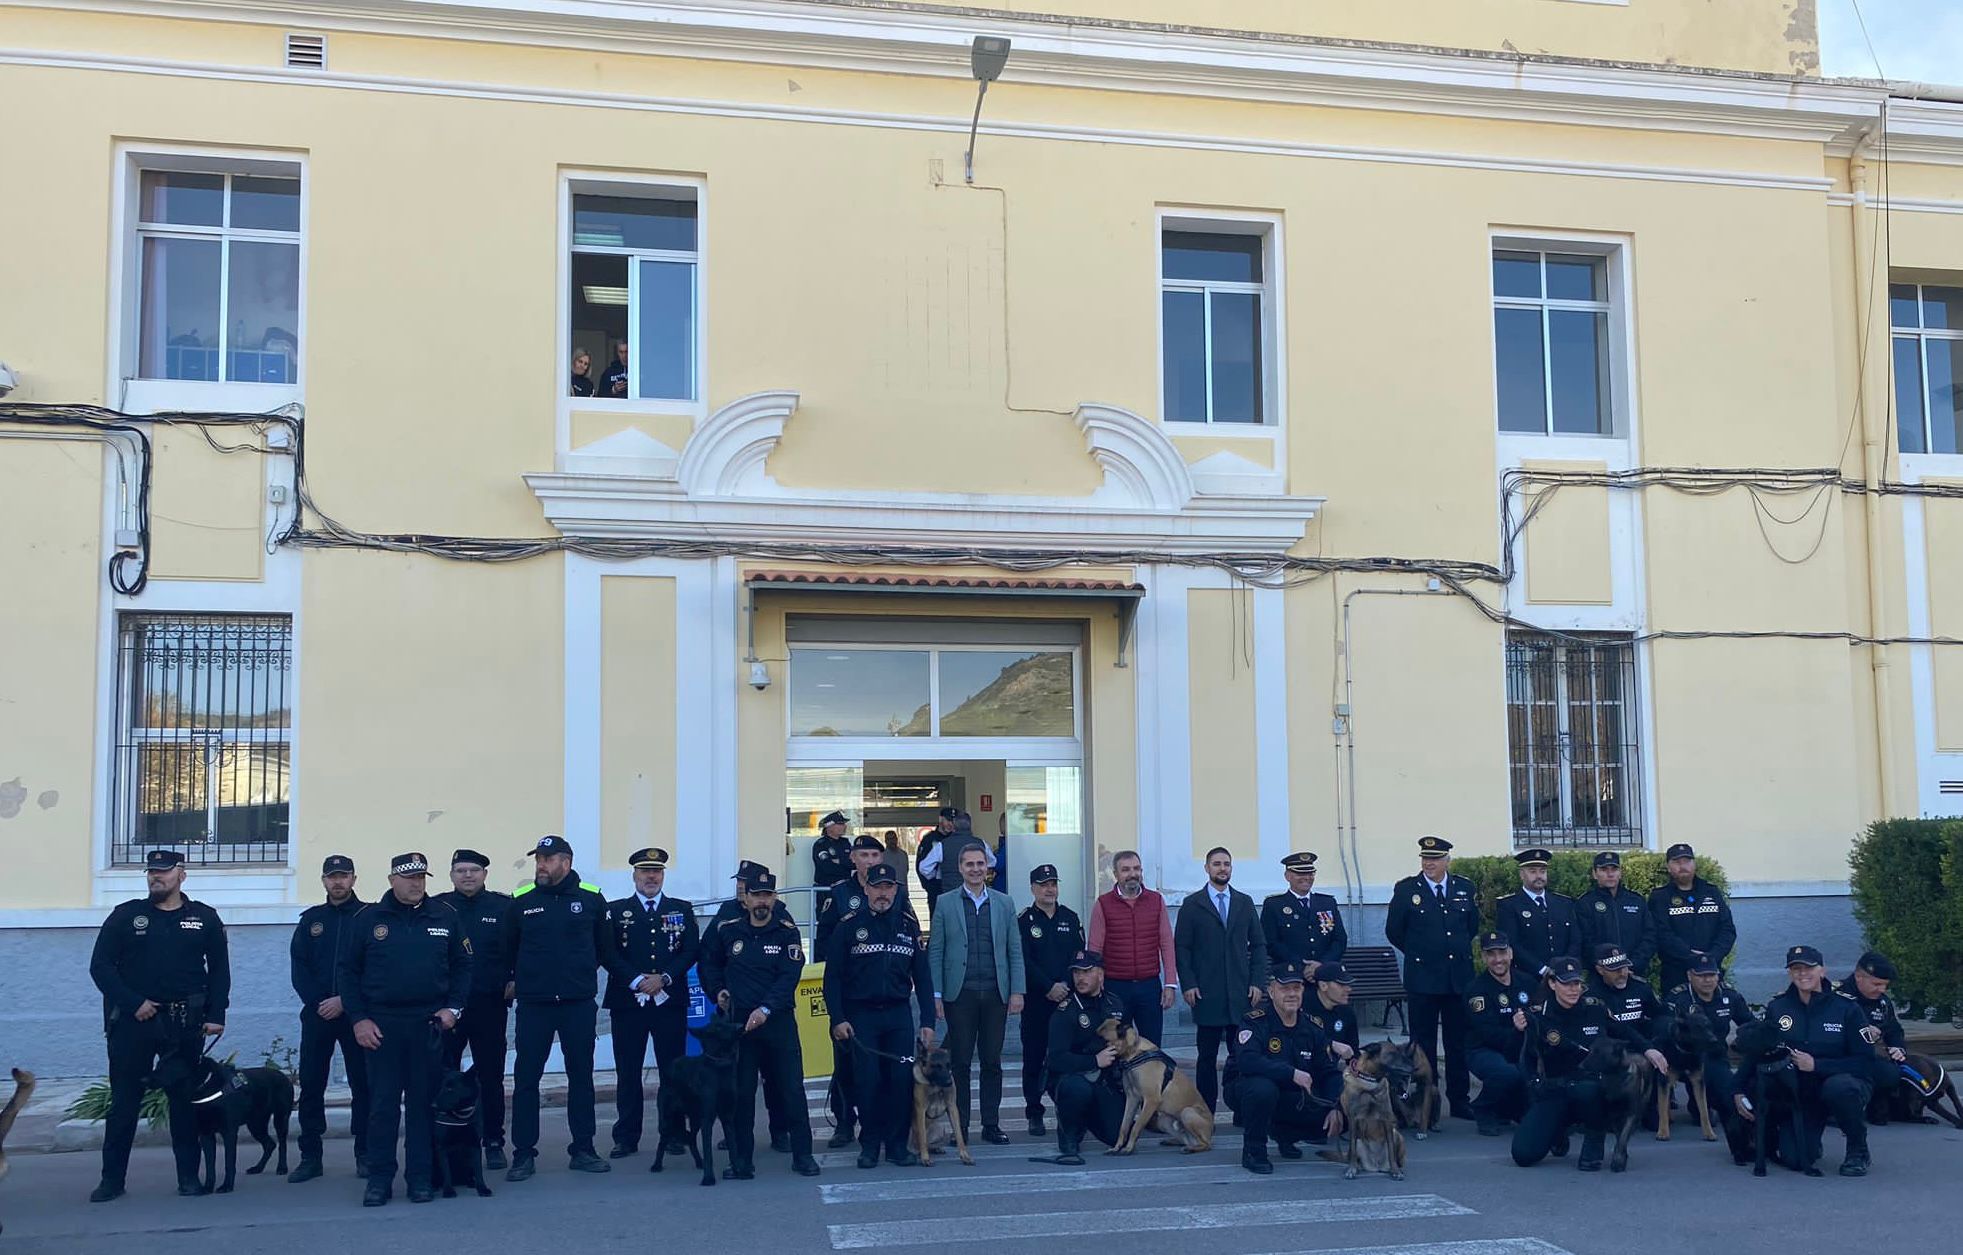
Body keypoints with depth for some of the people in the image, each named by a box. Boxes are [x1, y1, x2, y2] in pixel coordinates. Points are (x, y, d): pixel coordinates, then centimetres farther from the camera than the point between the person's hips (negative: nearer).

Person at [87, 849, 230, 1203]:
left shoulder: (205, 918, 6)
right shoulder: (125, 916, 3)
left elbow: (219, 969, 8)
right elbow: (100, 966, -1)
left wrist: (216, 1015, -2)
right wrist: (133, 1003, -11)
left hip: (185, 1023, 1)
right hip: (133, 1019, 0)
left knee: (185, 1099, 6)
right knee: (124, 1100, 3)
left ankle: (189, 1176, 13)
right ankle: (112, 1179, 10)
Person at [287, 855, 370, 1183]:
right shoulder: (311, 919, 11)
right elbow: (298, 967, 7)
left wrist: (344, 1001, -13)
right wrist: (316, 1002, -7)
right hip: (317, 1013, 3)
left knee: (362, 1084, 1)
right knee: (310, 1084, 3)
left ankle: (365, 1155, 9)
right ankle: (310, 1156, 11)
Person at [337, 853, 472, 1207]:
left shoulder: (445, 917, 5)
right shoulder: (368, 918, 2)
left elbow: (462, 966, 11)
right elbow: (349, 971, 5)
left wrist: (453, 1008, 0)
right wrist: (358, 1019, -3)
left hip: (429, 1025, 1)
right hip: (381, 1026, -1)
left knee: (424, 1103, 5)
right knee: (382, 1103, 1)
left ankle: (421, 1177, 12)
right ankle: (379, 1179, 9)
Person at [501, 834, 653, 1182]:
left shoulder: (591, 899, 2)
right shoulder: (522, 902, 3)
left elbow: (607, 950, 7)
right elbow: (508, 949, 10)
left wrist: (636, 980, 2)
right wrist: (509, 980, -3)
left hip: (579, 1005, 0)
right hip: (533, 1005, 0)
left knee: (581, 1077, 7)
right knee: (525, 1078, 1)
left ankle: (582, 1150, 16)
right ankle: (523, 1154, 8)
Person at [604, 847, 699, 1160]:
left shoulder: (682, 909, 12)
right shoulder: (615, 910, 8)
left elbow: (691, 950, 3)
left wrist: (664, 978, -10)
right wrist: (637, 981, -11)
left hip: (670, 1001, 1)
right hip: (627, 1001, -1)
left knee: (673, 1070, 2)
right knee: (627, 1072, 2)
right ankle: (626, 1137, 8)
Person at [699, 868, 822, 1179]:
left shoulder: (787, 933, 0)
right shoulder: (726, 931, 7)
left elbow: (788, 977, -10)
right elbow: (709, 964, 22)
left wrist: (765, 1009, -22)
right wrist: (717, 991, 5)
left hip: (779, 1021, -1)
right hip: (738, 1021, 2)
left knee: (792, 1087, -2)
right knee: (739, 1092, 3)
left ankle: (802, 1155, 9)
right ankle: (741, 1161, 10)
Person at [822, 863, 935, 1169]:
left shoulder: (909, 925, 7)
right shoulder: (849, 925, -1)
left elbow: (922, 977, 9)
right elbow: (832, 975, -1)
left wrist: (928, 1022, 4)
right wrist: (838, 1018, -8)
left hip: (899, 1015, 2)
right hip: (860, 1015, -2)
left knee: (902, 1080, -4)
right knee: (868, 1081, -4)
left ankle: (897, 1144, 8)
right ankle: (870, 1145, 10)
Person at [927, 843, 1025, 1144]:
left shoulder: (1004, 903, 9)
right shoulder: (945, 903, 4)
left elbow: (1014, 950, 8)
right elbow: (935, 952, 3)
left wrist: (1017, 991, 0)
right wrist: (935, 994, -4)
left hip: (995, 994, 2)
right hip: (960, 994, -2)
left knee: (992, 1061, 5)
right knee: (960, 1062, 1)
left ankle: (991, 1124, 13)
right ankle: (960, 1127, 8)